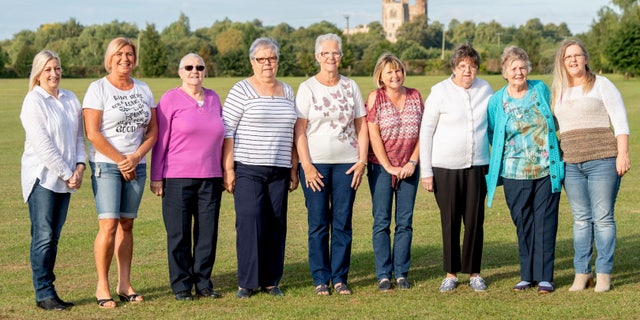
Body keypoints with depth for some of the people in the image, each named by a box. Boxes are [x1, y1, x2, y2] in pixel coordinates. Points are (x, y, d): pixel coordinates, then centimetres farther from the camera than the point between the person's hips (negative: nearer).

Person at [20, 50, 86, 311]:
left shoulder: (71, 99, 11)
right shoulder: (33, 102, -8)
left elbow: (79, 136, 13)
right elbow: (43, 145, -14)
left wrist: (79, 167, -2)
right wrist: (67, 174, -12)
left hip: (66, 178, 6)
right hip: (42, 177, -6)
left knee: (53, 237, 8)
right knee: (43, 236, -6)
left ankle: (49, 290, 13)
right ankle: (44, 294, -2)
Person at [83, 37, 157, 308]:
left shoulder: (143, 90, 11)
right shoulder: (98, 89, -4)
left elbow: (152, 132, 9)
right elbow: (93, 134, -10)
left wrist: (135, 158, -7)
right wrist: (120, 161, -10)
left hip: (136, 166, 5)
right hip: (106, 164, -4)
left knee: (126, 224, 7)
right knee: (108, 225, -11)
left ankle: (124, 285, 13)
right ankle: (102, 287, -2)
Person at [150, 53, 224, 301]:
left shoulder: (213, 98, 12)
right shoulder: (170, 99, -1)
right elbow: (159, 140, -1)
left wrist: (225, 173, 17)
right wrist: (156, 177, -4)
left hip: (210, 178, 4)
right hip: (177, 178, -4)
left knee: (208, 233, 6)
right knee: (179, 234, 1)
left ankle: (203, 283, 16)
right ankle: (181, 286, 10)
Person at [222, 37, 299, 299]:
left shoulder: (287, 92, 14)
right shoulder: (242, 90, -3)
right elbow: (227, 131, -6)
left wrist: (294, 169, 14)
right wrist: (228, 169, -11)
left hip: (279, 170, 5)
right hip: (248, 169, -5)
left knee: (276, 225, 5)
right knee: (249, 223, -9)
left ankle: (271, 280, 13)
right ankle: (246, 282, 0)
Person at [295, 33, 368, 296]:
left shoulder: (350, 86, 8)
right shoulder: (307, 88, 0)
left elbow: (362, 125, 10)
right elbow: (299, 130, -3)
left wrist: (362, 160, 0)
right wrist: (306, 166, -11)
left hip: (347, 163, 2)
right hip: (316, 164, -2)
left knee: (343, 222, 3)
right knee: (318, 223, 0)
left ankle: (340, 277, 12)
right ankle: (320, 279, 8)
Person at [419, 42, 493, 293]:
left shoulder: (485, 89, 4)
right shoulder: (440, 91, -5)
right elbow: (426, 132, -2)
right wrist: (426, 171, -5)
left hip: (477, 165, 2)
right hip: (446, 167, -2)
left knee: (475, 221, 3)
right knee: (450, 222, 3)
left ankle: (474, 272, 14)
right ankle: (451, 274, 14)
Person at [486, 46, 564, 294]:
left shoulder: (541, 90, 4)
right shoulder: (497, 101, 1)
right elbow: (491, 133, 15)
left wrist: (556, 157, 17)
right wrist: (501, 157, 11)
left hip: (547, 170, 0)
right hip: (516, 173, 0)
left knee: (545, 223, 0)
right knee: (523, 225, 6)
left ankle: (544, 277, 5)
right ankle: (527, 275, 16)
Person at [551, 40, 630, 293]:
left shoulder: (601, 85, 1)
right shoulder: (558, 92, 15)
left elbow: (620, 120, -3)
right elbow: (552, 126, 23)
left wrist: (623, 154, -11)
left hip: (602, 161, -4)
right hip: (571, 164, 4)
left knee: (603, 217, -2)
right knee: (580, 219, 6)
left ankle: (603, 274, 4)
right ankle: (582, 272, 11)